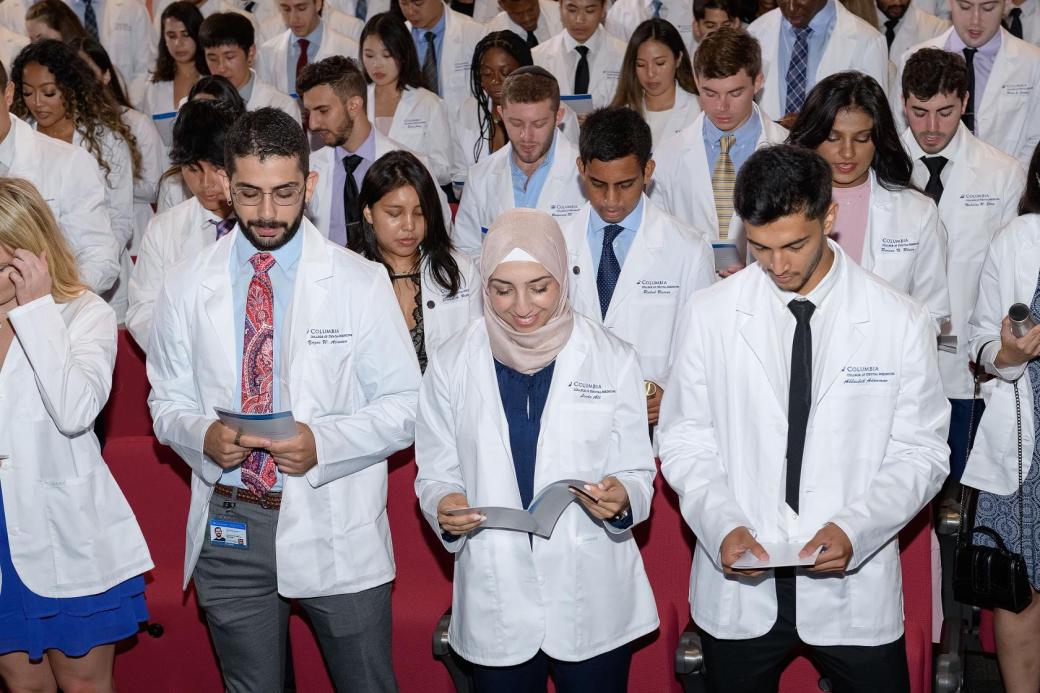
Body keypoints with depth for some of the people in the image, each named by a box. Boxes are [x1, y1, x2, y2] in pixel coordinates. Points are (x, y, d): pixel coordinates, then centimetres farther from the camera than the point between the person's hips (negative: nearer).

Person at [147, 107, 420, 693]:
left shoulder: (361, 282, -5)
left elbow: (407, 405, -4)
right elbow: (168, 402, 9)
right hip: (229, 527, 2)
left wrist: (323, 443, -20)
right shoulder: (187, 288, 2)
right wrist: (202, 436, -14)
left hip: (335, 531, -2)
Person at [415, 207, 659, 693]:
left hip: (592, 602, 0)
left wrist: (621, 498, -22)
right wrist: (444, 508, -18)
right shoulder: (450, 365, -1)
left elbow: (639, 474, 1)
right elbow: (435, 474, 4)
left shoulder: (612, 360, -3)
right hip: (496, 606, 1)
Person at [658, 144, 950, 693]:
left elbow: (921, 452, -2)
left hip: (854, 584, -1)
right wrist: (721, 524, -15)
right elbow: (685, 441, 2)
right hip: (738, 584, 1)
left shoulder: (902, 323, -6)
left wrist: (855, 528, -18)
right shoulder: (708, 315, -3)